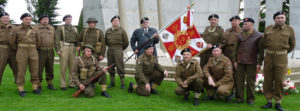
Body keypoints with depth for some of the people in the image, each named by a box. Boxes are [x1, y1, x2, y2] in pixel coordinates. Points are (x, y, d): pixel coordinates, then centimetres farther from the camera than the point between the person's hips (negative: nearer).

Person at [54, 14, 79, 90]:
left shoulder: (75, 29, 19)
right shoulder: (60, 28, 5)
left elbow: (77, 39, 16)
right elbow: (56, 39, -3)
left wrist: (78, 46, -2)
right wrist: (57, 50, -12)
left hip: (72, 48, 4)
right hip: (64, 47, -4)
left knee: (72, 67, 4)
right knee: (63, 66, -5)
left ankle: (71, 84, 10)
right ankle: (63, 85, 0)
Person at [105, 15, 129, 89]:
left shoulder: (122, 30, -2)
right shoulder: (108, 31, 8)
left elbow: (126, 42, 3)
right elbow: (106, 41, 20)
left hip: (118, 50, -4)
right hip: (109, 50, 4)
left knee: (120, 67, -5)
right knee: (110, 67, 8)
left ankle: (122, 84, 0)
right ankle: (112, 82, 18)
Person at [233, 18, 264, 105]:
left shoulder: (258, 36, -1)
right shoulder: (240, 35, 9)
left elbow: (261, 51, -1)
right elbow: (235, 48, 13)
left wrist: (259, 63, -6)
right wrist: (235, 60, 8)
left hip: (252, 63, -3)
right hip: (240, 62, 3)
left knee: (250, 81, 3)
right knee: (239, 80, 5)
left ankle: (250, 99, 14)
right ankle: (239, 98, 14)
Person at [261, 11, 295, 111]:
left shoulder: (289, 30, 2)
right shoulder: (268, 29, 7)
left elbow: (292, 45, 12)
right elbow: (264, 43, 18)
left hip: (281, 58, -2)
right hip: (268, 57, 2)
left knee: (279, 80, 0)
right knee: (268, 80, 4)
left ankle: (278, 103, 11)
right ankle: (269, 101, 14)